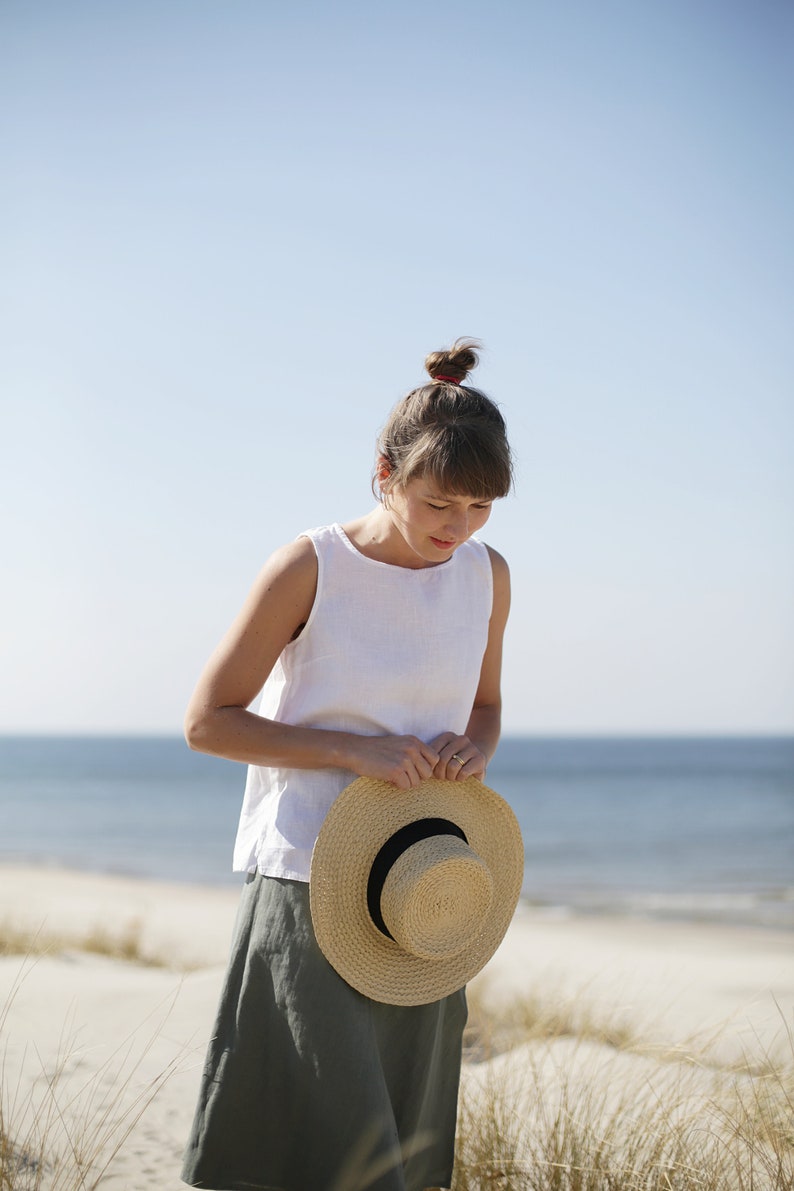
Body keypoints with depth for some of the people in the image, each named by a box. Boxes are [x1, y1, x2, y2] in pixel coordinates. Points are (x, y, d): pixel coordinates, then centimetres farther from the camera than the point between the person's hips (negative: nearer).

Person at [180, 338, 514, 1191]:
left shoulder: (487, 575, 3)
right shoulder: (311, 567, -11)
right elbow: (207, 721, -7)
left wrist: (475, 749, -6)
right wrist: (352, 750, -18)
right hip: (307, 883, -5)